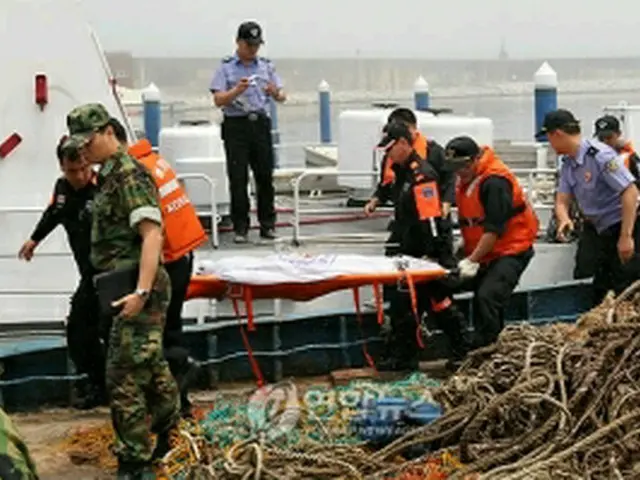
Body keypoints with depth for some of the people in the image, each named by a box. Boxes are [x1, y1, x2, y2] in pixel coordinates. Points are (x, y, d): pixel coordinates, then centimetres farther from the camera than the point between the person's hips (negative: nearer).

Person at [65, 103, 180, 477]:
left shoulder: (129, 175, -15)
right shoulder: (111, 174, 16)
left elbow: (152, 235, -24)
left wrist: (141, 291, -30)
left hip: (138, 291, -10)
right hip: (131, 287, 10)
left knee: (125, 379, -9)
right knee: (152, 369, 21)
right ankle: (171, 441, 35)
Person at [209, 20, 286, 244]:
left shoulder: (266, 66, 12)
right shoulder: (226, 68, 2)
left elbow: (281, 97, 9)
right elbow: (218, 100, -6)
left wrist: (276, 93, -15)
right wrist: (238, 90, -22)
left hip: (261, 124, 3)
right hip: (236, 125, -3)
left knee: (265, 175, 3)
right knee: (238, 178, -2)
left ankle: (267, 225, 10)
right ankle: (240, 227, 3)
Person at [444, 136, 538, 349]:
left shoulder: (495, 182, -20)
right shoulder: (466, 179, 9)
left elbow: (494, 228, -22)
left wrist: (472, 260, -23)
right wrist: (468, 255, 11)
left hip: (511, 251, -10)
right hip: (484, 253, 10)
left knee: (488, 297, -23)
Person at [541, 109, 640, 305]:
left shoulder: (599, 155, -20)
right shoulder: (568, 164, 8)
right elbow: (562, 200, 5)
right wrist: (564, 220, -19)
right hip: (605, 232, 9)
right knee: (601, 291, 15)